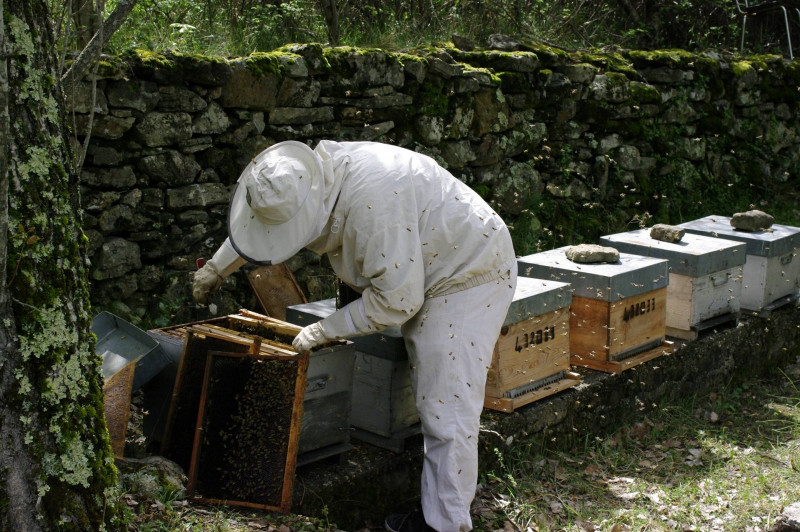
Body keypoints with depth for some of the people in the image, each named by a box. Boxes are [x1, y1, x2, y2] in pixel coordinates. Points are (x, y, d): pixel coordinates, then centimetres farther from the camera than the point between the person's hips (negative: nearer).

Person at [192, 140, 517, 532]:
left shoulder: (372, 201, -37)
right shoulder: (312, 180, -8)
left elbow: (395, 300, -32)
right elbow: (258, 220, 15)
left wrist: (326, 330, -20)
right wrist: (217, 267, 25)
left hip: (470, 278, -9)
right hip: (426, 278, 10)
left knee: (447, 412, -10)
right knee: (430, 403, 15)